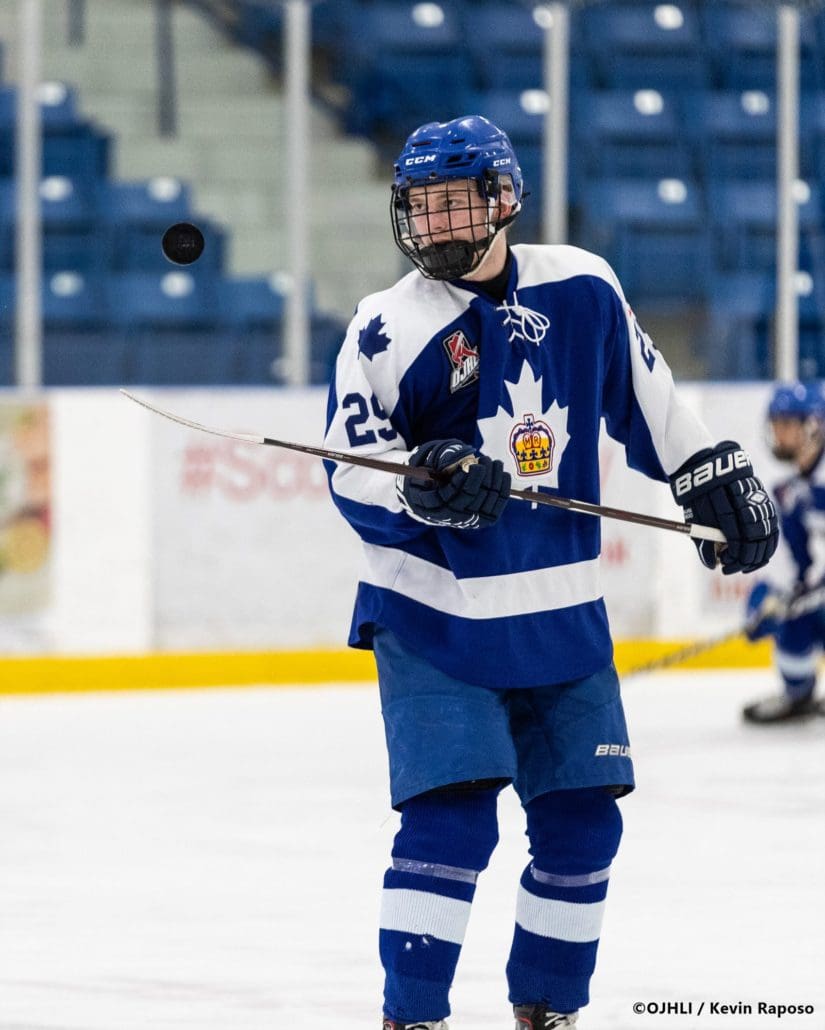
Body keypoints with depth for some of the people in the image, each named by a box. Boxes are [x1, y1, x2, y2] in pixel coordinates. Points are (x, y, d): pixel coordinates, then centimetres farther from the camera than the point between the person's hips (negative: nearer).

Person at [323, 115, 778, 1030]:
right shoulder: (390, 330, -11)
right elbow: (350, 474, -11)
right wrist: (423, 483, -29)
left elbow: (643, 399, 16)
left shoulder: (582, 289, 0)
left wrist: (717, 480, 16)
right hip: (435, 618, -4)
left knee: (582, 820, 8)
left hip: (561, 618, 4)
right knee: (451, 817, -15)